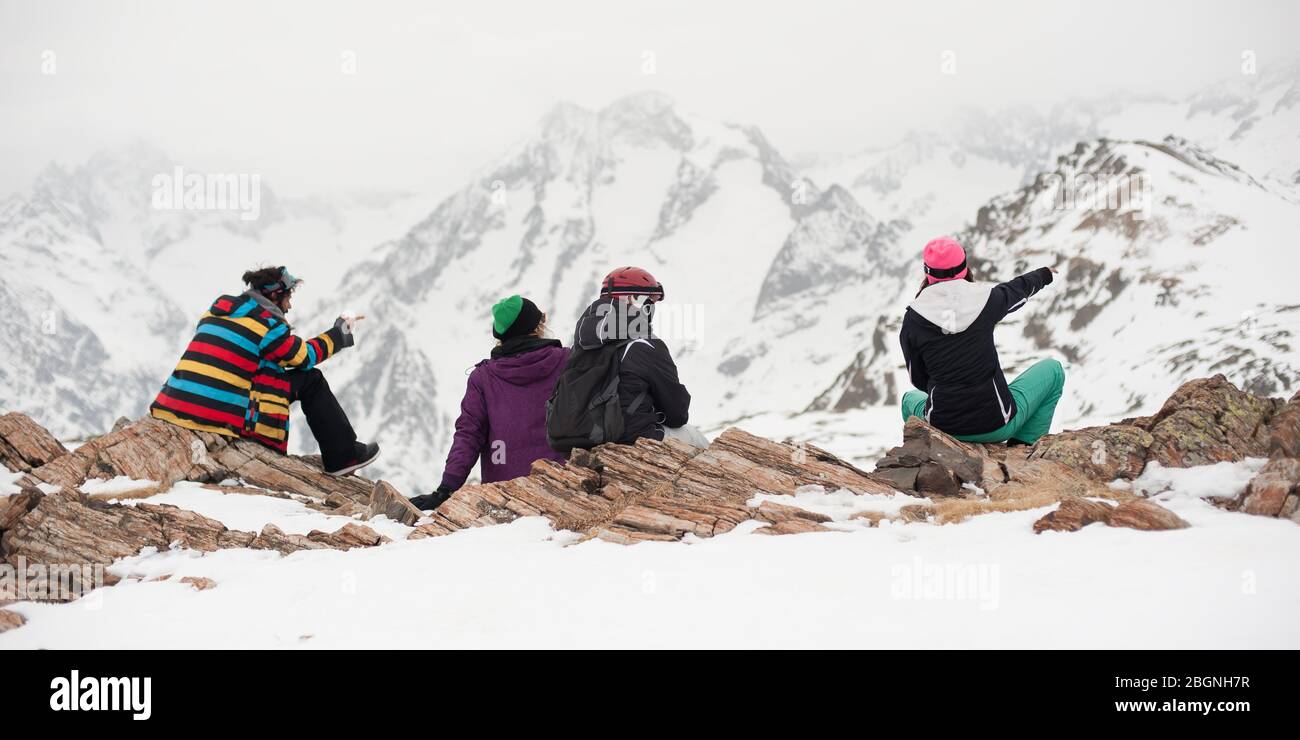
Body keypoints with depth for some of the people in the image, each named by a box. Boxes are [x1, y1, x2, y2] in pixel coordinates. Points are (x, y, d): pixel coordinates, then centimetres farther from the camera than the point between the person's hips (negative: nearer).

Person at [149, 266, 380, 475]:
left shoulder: (215, 311, 17)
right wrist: (340, 332, 24)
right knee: (310, 380, 6)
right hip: (225, 417, -7)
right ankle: (344, 455, 15)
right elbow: (307, 356, 9)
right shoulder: (267, 323, -4)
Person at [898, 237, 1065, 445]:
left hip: (941, 427, 2)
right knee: (1053, 370, 20)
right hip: (997, 425, -2)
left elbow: (918, 379, 4)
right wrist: (1044, 274, 40)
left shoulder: (912, 319, -8)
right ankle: (1023, 444, 11)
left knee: (910, 399, 38)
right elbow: (1019, 289, 16)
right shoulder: (986, 299, -8)